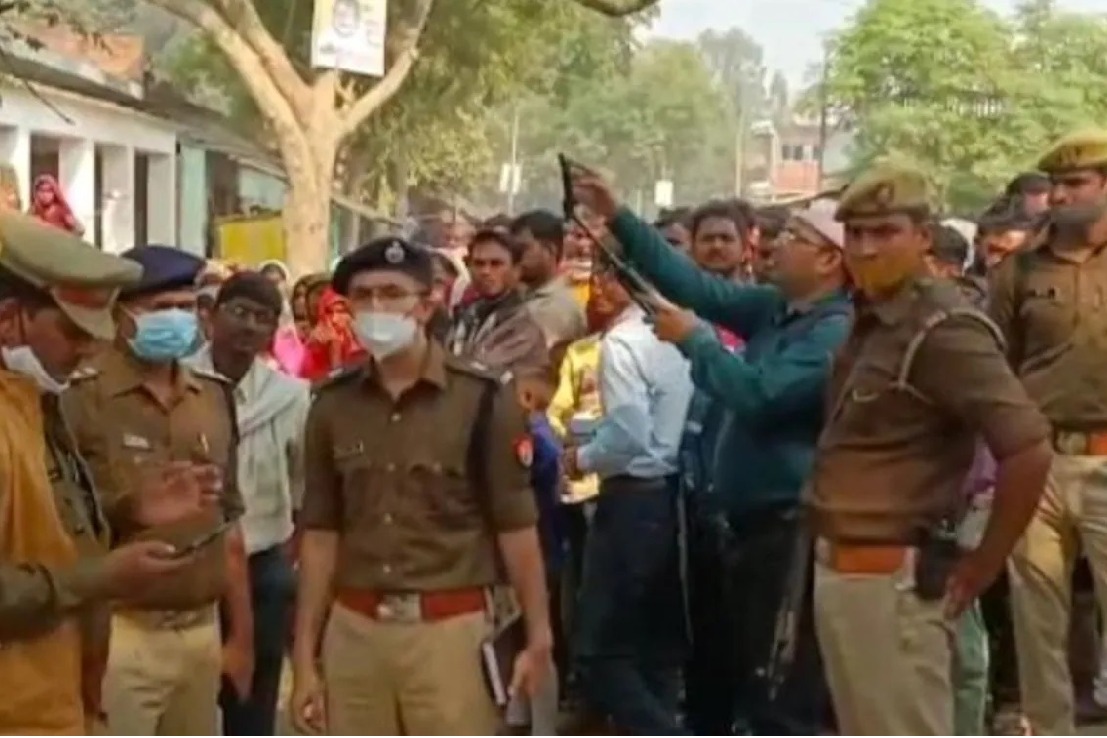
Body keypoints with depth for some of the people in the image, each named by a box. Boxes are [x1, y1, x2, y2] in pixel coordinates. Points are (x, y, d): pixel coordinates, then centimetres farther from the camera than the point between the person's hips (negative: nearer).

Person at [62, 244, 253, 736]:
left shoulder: (214, 397, 11)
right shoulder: (82, 399, -9)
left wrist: (242, 635, 16)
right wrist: (131, 507, -24)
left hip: (202, 631, 6)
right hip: (120, 635, -6)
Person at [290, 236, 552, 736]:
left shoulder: (484, 398, -5)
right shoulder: (332, 404, 6)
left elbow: (516, 526, -2)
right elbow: (320, 535, 9)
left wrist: (538, 637, -3)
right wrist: (304, 656, 7)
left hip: (450, 630, -3)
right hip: (353, 632, 4)